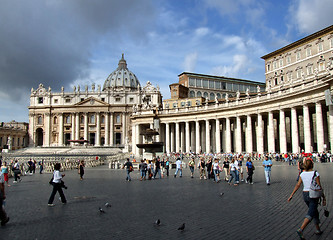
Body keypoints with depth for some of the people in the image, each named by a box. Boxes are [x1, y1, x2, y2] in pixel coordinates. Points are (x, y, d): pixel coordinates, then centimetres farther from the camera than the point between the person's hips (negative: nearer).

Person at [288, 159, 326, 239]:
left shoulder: (302, 174, 0)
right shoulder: (315, 174, -12)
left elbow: (297, 185, -1)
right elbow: (319, 187, -11)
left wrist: (291, 195, 3)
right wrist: (324, 198, -1)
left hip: (305, 195, 5)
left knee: (315, 212, 23)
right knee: (310, 214, -8)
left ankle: (318, 230, 30)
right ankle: (301, 230, -23)